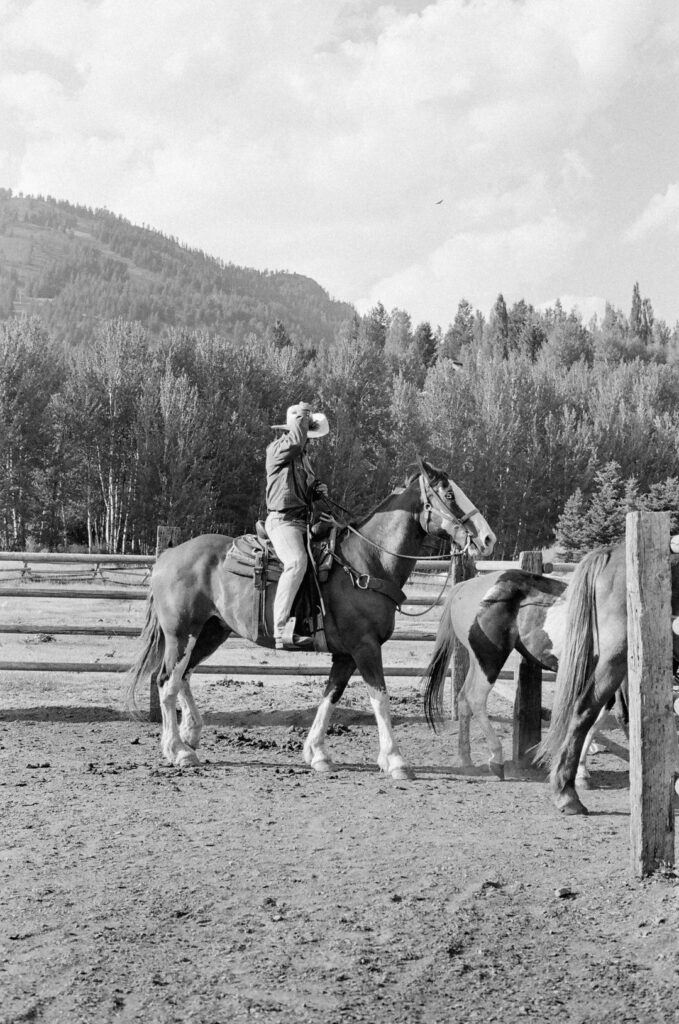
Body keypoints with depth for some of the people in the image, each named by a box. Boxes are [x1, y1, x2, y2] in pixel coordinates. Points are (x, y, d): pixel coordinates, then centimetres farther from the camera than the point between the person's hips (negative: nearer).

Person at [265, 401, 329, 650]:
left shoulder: (303, 457, 21)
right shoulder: (276, 449, -5)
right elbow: (295, 441, -27)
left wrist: (318, 490, 10)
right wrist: (301, 416, -10)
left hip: (303, 522, 10)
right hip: (282, 520, -10)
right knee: (297, 561, -31)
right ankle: (280, 631, -37)